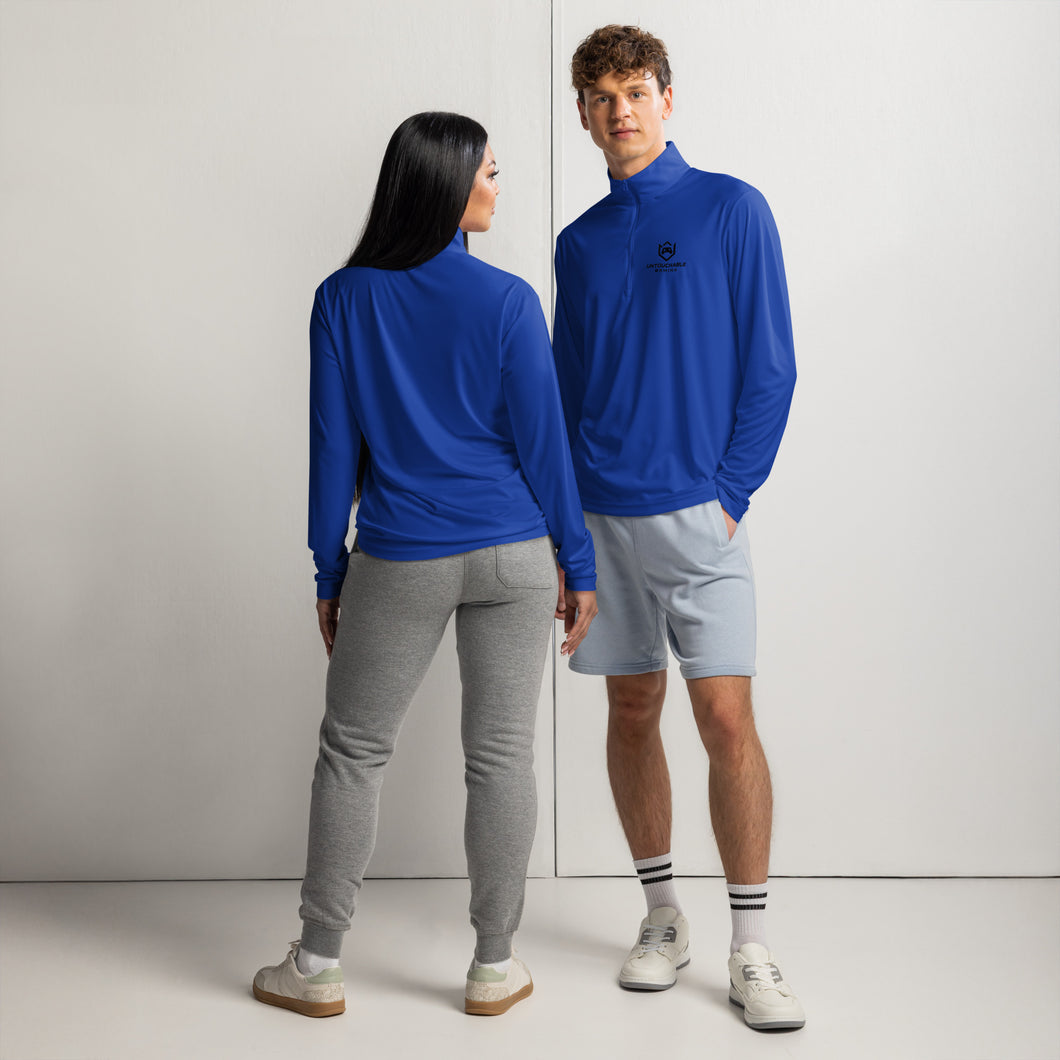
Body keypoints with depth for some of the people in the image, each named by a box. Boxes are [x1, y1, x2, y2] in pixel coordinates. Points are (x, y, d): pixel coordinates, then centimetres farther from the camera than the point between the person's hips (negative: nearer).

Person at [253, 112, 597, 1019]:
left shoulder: (344, 299, -2)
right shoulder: (506, 300, -6)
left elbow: (334, 445, 1)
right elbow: (542, 442, -4)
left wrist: (329, 572, 9)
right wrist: (579, 566, 4)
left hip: (398, 562, 1)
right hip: (511, 557, 0)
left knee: (352, 750, 11)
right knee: (500, 752, 7)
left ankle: (317, 967, 18)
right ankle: (495, 965, 17)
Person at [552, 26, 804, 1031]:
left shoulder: (731, 209, 0)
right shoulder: (579, 242, 12)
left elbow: (769, 368, -3)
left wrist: (730, 494, -9)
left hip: (699, 516, -4)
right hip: (601, 517, 4)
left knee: (727, 722, -8)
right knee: (632, 711, 9)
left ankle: (750, 950, 1)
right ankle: (662, 916, 23)